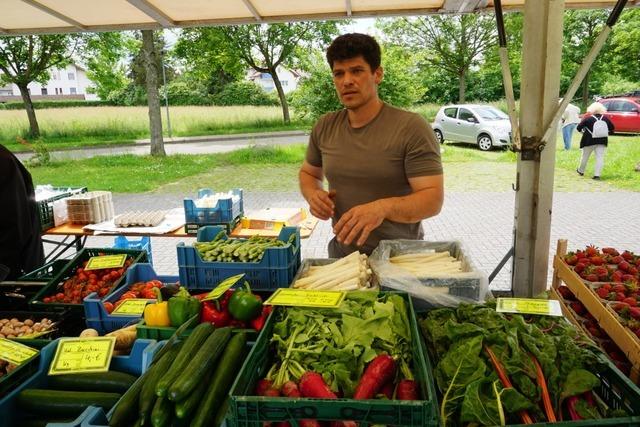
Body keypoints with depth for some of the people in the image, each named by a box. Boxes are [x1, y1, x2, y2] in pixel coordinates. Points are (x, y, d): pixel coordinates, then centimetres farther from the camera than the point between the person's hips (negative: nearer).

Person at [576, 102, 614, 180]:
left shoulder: (588, 118, -10)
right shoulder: (605, 118, 1)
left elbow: (579, 127, -7)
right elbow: (612, 128, 11)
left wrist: (583, 131, 13)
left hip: (589, 141, -2)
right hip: (602, 141, 3)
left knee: (585, 157, 13)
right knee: (600, 158, 0)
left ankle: (581, 171, 29)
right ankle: (597, 174, -8)